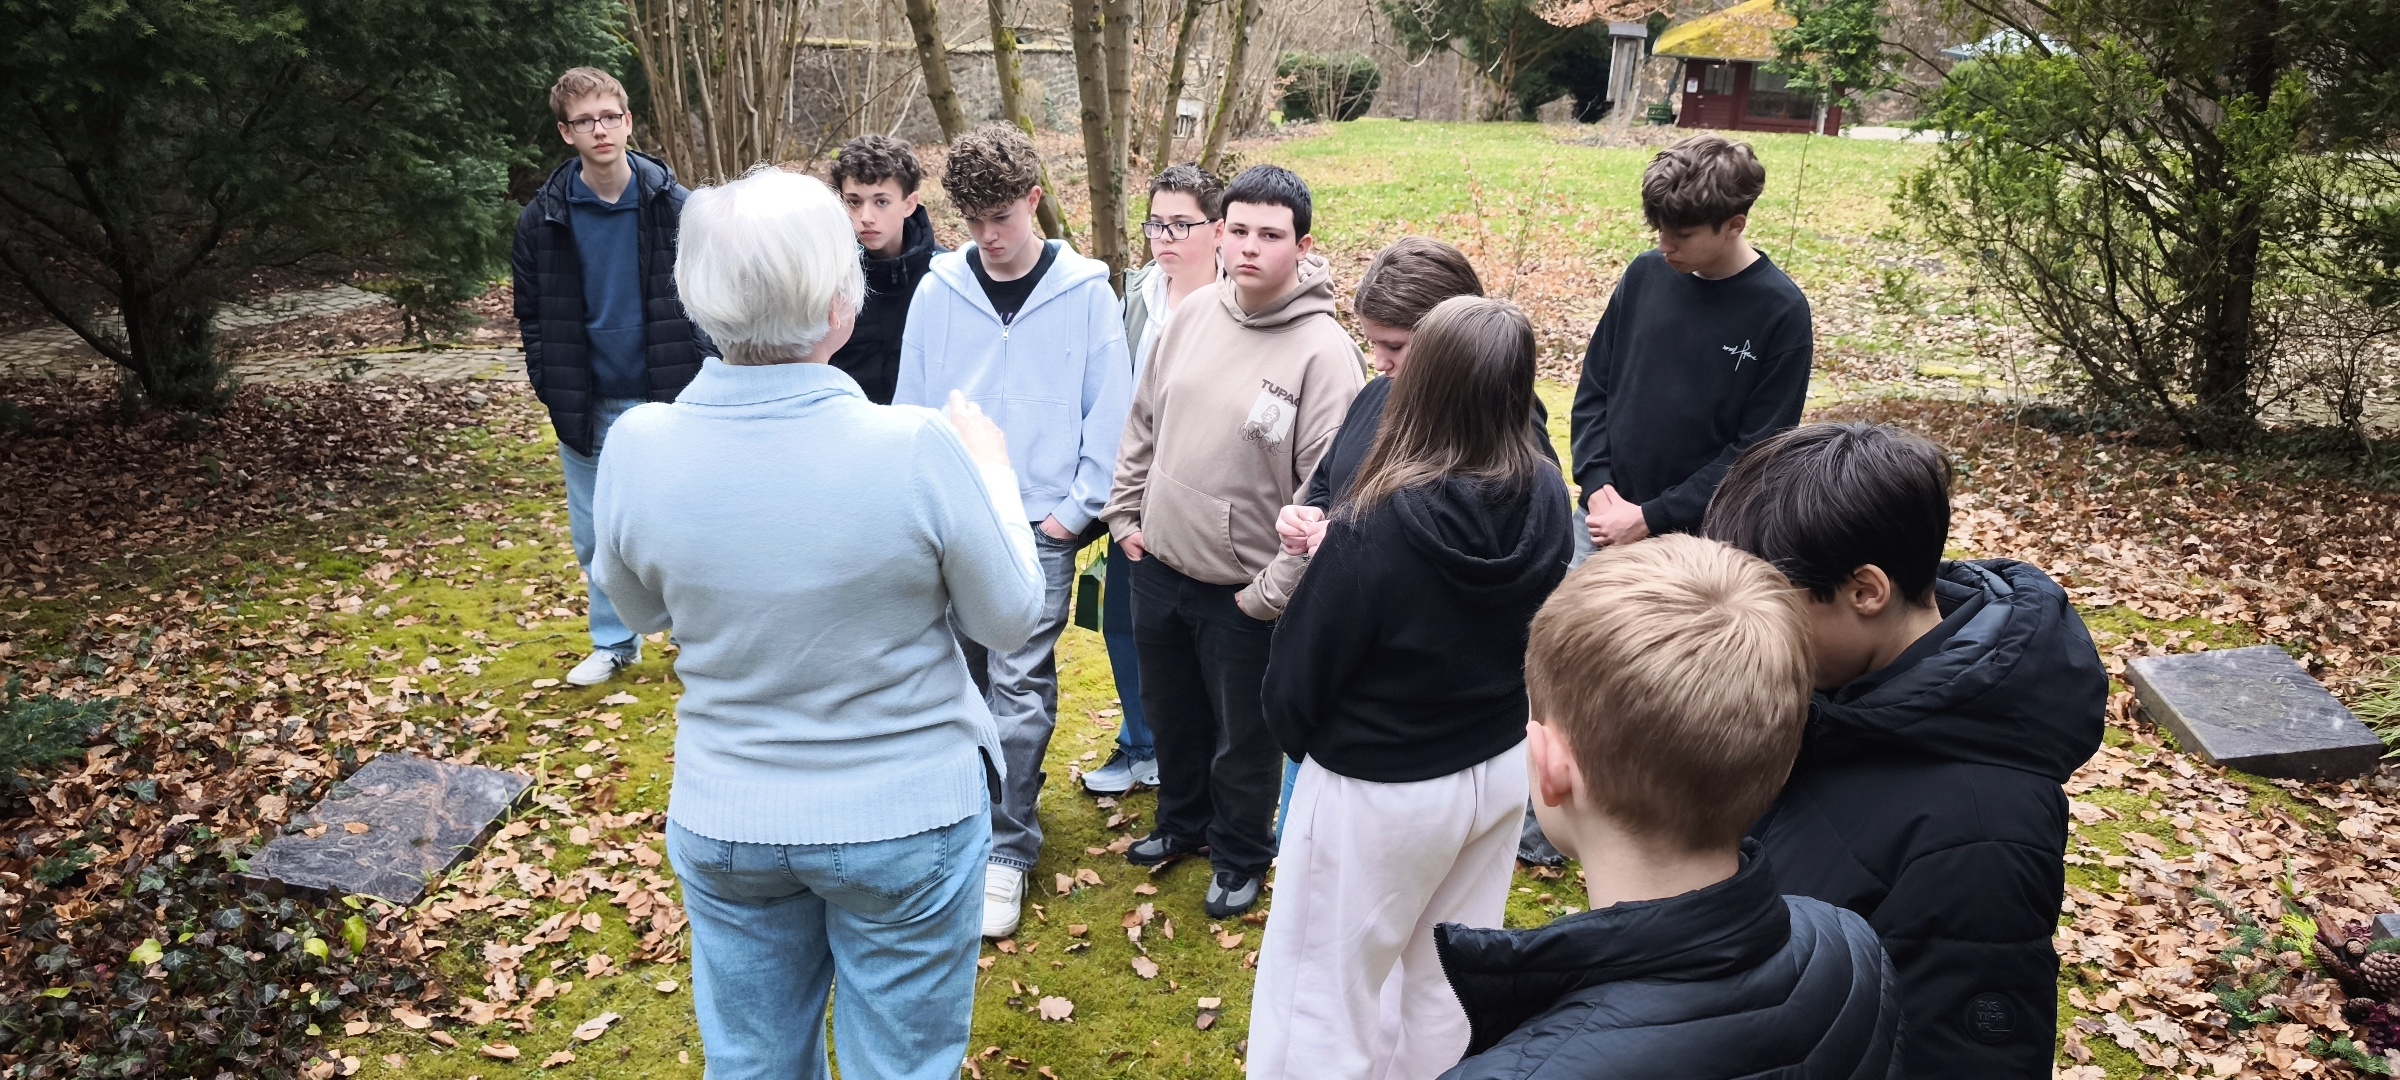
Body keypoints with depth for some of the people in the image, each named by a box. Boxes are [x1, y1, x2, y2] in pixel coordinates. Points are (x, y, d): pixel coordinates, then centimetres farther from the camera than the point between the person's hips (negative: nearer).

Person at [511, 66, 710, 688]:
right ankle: (614, 642, 27)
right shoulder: (545, 218, -1)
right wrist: (554, 392, -1)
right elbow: (532, 315, 6)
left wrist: (694, 380, -7)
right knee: (594, 533, 11)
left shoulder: (673, 205, -5)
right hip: (587, 405, 2)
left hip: (665, 398, -2)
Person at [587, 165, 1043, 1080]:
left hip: (722, 824, 3)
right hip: (907, 822, -2)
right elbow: (1009, 620, -9)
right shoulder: (918, 449, -26)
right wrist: (992, 470, 4)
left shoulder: (637, 447, -16)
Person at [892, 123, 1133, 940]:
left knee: (1020, 689, -3)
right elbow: (911, 405, 7)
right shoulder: (939, 291, 2)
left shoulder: (1085, 291, -3)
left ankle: (1007, 852, 8)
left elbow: (1109, 411, -1)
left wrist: (1078, 507, -5)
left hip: (1039, 527, -3)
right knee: (962, 677, 13)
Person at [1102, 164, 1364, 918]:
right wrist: (1126, 514, 9)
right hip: (1158, 566, 6)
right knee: (1171, 713, 25)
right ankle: (1183, 822, 50)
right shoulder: (1193, 314, -1)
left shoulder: (1323, 351, -19)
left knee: (1243, 737, 13)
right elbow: (1143, 423, 11)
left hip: (1246, 591, -6)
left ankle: (1240, 858, 37)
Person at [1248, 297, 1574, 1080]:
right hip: (1501, 769, 6)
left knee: (1326, 991, 12)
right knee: (1450, 983, 24)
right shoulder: (1546, 496, -12)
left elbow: (1298, 674, -16)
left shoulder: (1378, 526, -29)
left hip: (1378, 790, -6)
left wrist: (1298, 740, 5)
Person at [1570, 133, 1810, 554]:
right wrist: (1597, 486, -6)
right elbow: (1594, 388, 7)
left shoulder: (1781, 310, -10)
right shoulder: (1645, 274, 1)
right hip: (1605, 514, 4)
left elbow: (1759, 450, -11)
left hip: (1700, 534, -4)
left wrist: (1652, 518, -14)